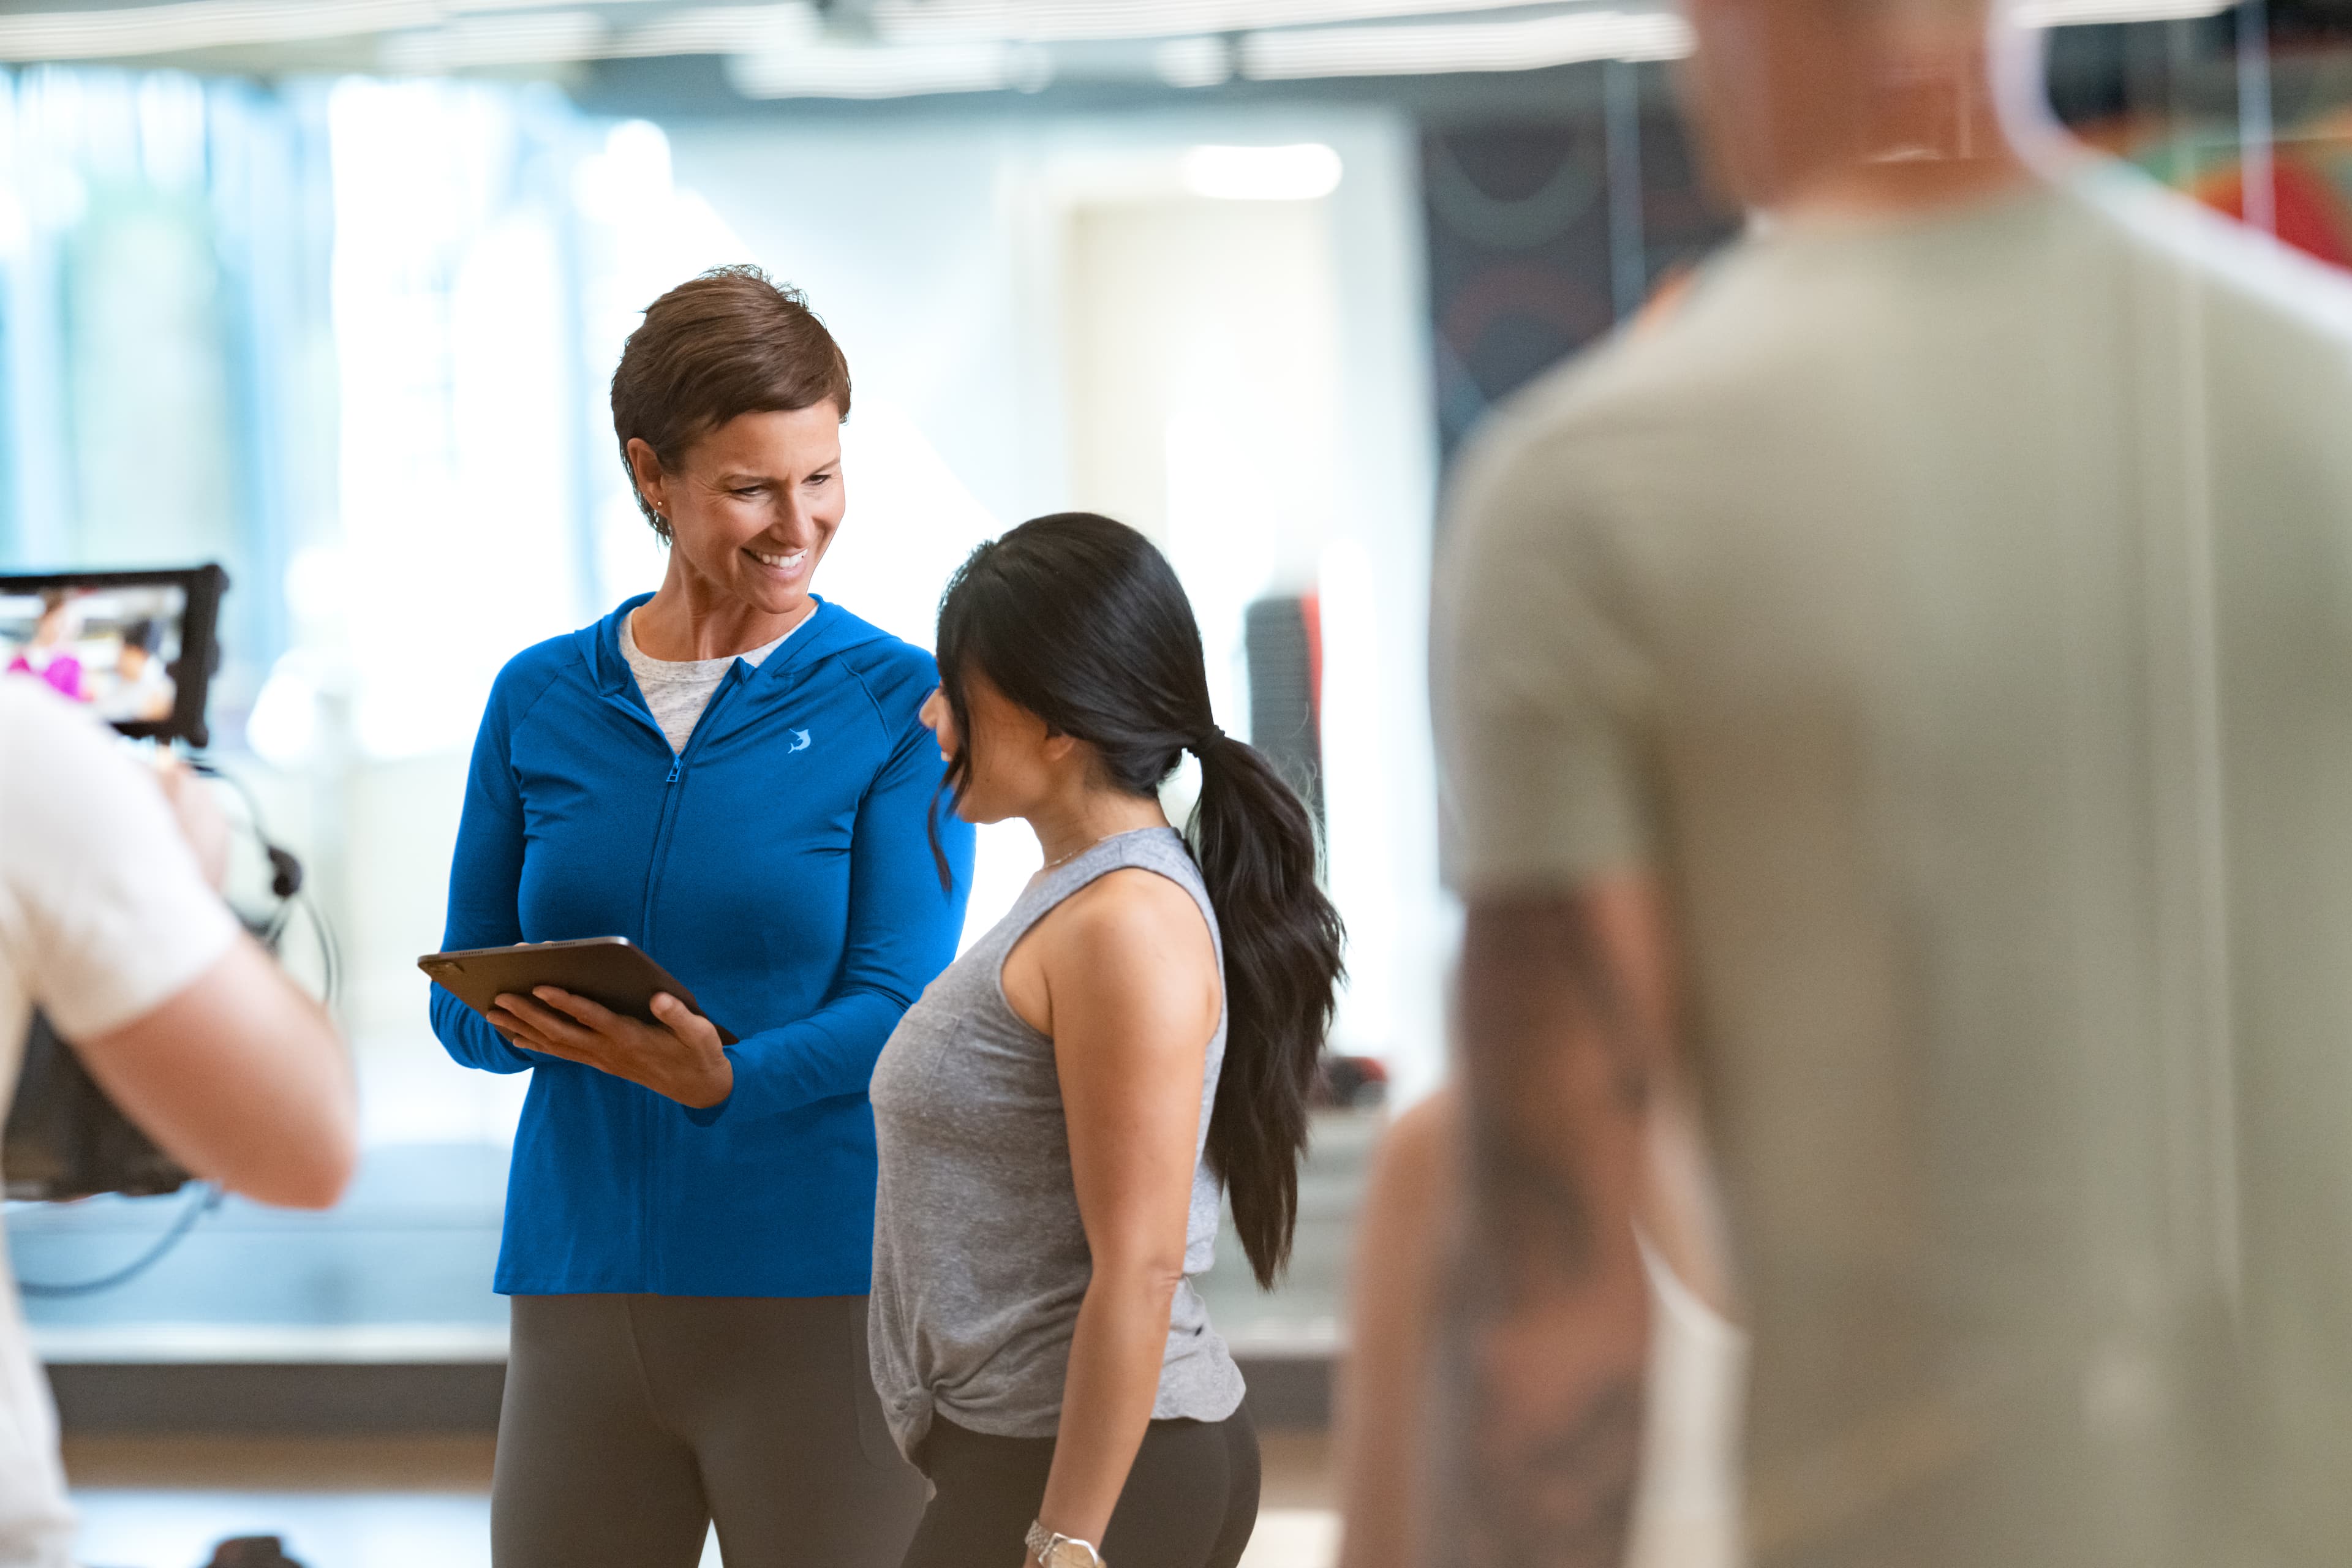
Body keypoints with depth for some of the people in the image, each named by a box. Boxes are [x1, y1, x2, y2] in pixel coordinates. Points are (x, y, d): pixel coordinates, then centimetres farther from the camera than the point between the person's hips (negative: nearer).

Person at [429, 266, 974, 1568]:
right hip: (581, 1281, 3)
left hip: (820, 1281, -3)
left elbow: (898, 1010, -8)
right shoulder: (540, 701, 10)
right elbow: (460, 999, 11)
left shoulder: (897, 704, 0)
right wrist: (527, 1022, -12)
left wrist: (721, 1077, -26)